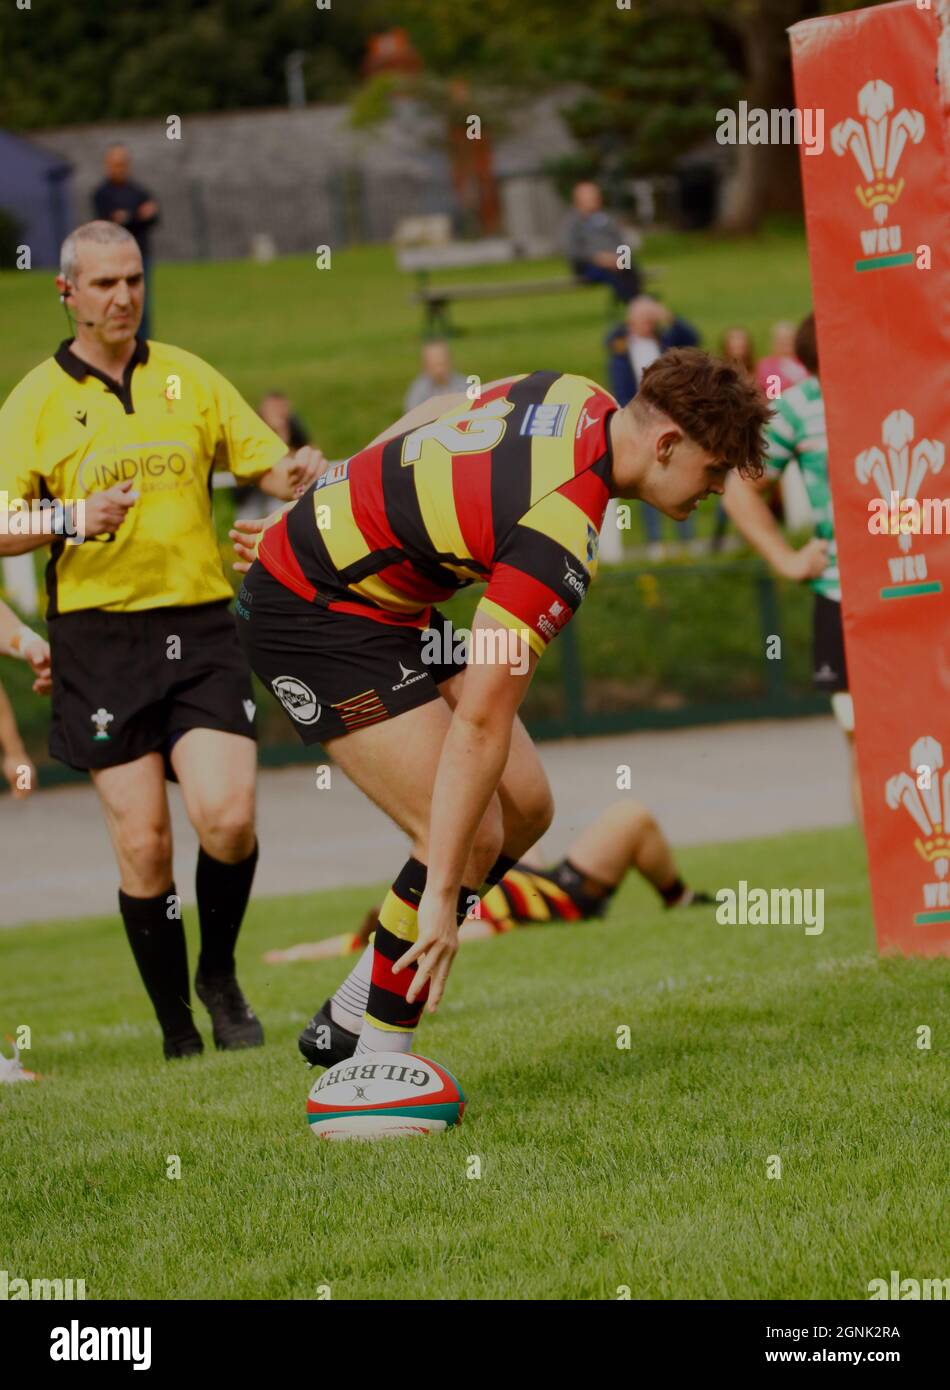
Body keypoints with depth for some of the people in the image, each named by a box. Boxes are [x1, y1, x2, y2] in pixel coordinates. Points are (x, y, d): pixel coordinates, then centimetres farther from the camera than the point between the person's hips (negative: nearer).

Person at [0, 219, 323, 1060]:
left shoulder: (188, 377, 12)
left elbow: (270, 466, 12)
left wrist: (298, 475, -12)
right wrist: (75, 520, -20)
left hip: (201, 624, 2)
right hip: (98, 635, -2)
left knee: (228, 817, -14)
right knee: (143, 843, -5)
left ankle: (220, 976, 13)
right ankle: (176, 1025, 9)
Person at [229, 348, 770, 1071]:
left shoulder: (580, 398, -4)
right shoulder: (562, 535, -31)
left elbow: (432, 415, 14)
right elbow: (480, 724, -32)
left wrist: (324, 517, 27)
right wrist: (441, 896, -30)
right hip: (310, 617, -10)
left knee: (525, 806, 7)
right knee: (473, 836, -16)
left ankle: (348, 1018, 16)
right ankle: (371, 1063, -4)